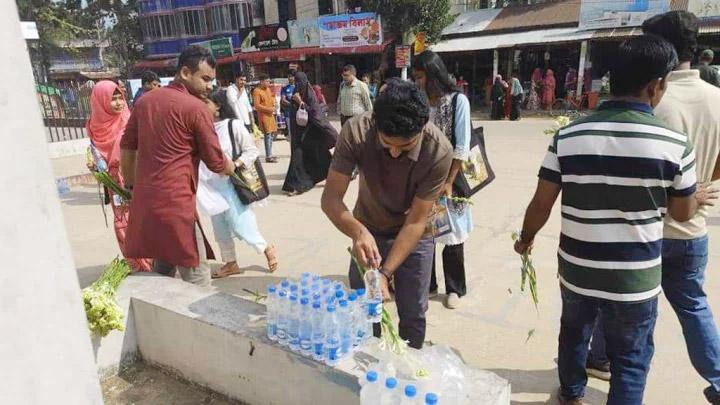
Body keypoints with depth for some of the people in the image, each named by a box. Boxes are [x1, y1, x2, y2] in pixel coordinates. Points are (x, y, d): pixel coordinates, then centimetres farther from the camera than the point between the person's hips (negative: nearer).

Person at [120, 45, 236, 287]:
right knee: (196, 276, 2)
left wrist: (131, 185, 26)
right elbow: (215, 162, -6)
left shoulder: (146, 100, 12)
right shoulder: (196, 108, -9)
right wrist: (234, 169, 15)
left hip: (144, 199, 8)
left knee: (162, 268, 21)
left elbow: (127, 146, 17)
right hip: (175, 202, -8)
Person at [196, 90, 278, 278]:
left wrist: (234, 165, -20)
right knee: (220, 228, 13)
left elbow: (252, 151, -8)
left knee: (239, 224, -5)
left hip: (231, 184, -5)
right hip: (211, 185, 5)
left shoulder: (233, 125, -11)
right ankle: (231, 263, 30)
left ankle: (267, 249, 21)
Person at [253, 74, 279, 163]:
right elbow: (257, 105, -15)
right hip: (263, 115, -9)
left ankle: (270, 155, 19)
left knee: (272, 134, 10)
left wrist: (273, 107, 8)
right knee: (268, 134, -11)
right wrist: (268, 109, -17)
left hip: (270, 115, 9)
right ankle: (268, 157, -8)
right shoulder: (257, 91, -10)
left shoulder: (268, 89, 14)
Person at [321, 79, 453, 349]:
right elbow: (331, 198, -29)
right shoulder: (355, 132, -29)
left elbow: (416, 221, -26)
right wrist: (358, 232, -48)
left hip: (413, 235, -1)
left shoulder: (439, 151, -31)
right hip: (368, 230, 1)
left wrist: (386, 273, -33)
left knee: (413, 314, 8)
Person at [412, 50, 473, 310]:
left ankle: (454, 288, 25)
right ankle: (427, 283, 29)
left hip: (449, 179, -4)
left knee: (452, 233, 8)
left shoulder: (458, 101, -7)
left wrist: (449, 182, -14)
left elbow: (462, 147, -11)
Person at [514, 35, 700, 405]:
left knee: (574, 333, 28)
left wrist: (525, 238, 13)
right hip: (635, 278, -2)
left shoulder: (568, 136, -11)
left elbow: (541, 205, -6)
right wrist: (698, 199, 25)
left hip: (576, 270, 3)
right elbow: (683, 213, 2)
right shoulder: (674, 143, -13)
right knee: (631, 360, 18)